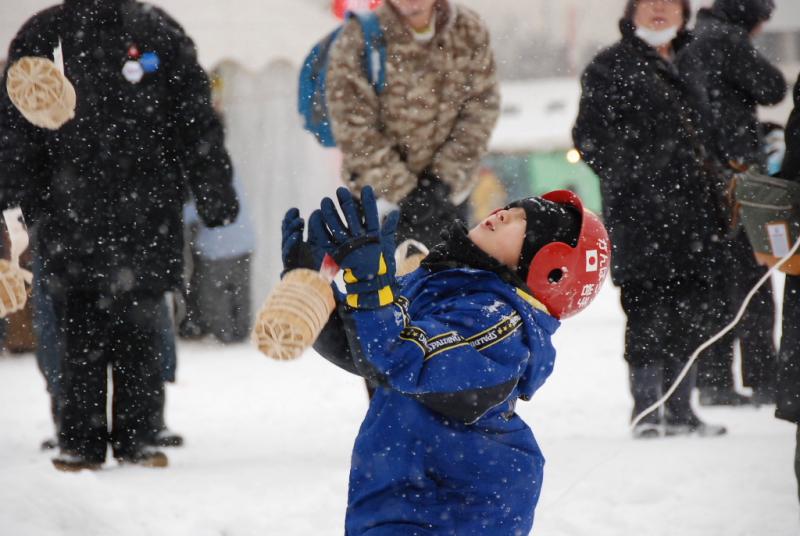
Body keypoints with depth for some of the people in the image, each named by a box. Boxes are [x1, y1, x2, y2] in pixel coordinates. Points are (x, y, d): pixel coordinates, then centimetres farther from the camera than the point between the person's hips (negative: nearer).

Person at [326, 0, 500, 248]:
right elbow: (353, 128, -17)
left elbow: (482, 106, -4)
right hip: (383, 188, -3)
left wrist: (445, 176, -11)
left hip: (450, 188, 3)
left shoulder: (470, 30, -9)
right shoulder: (358, 39, -21)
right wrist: (402, 189, -16)